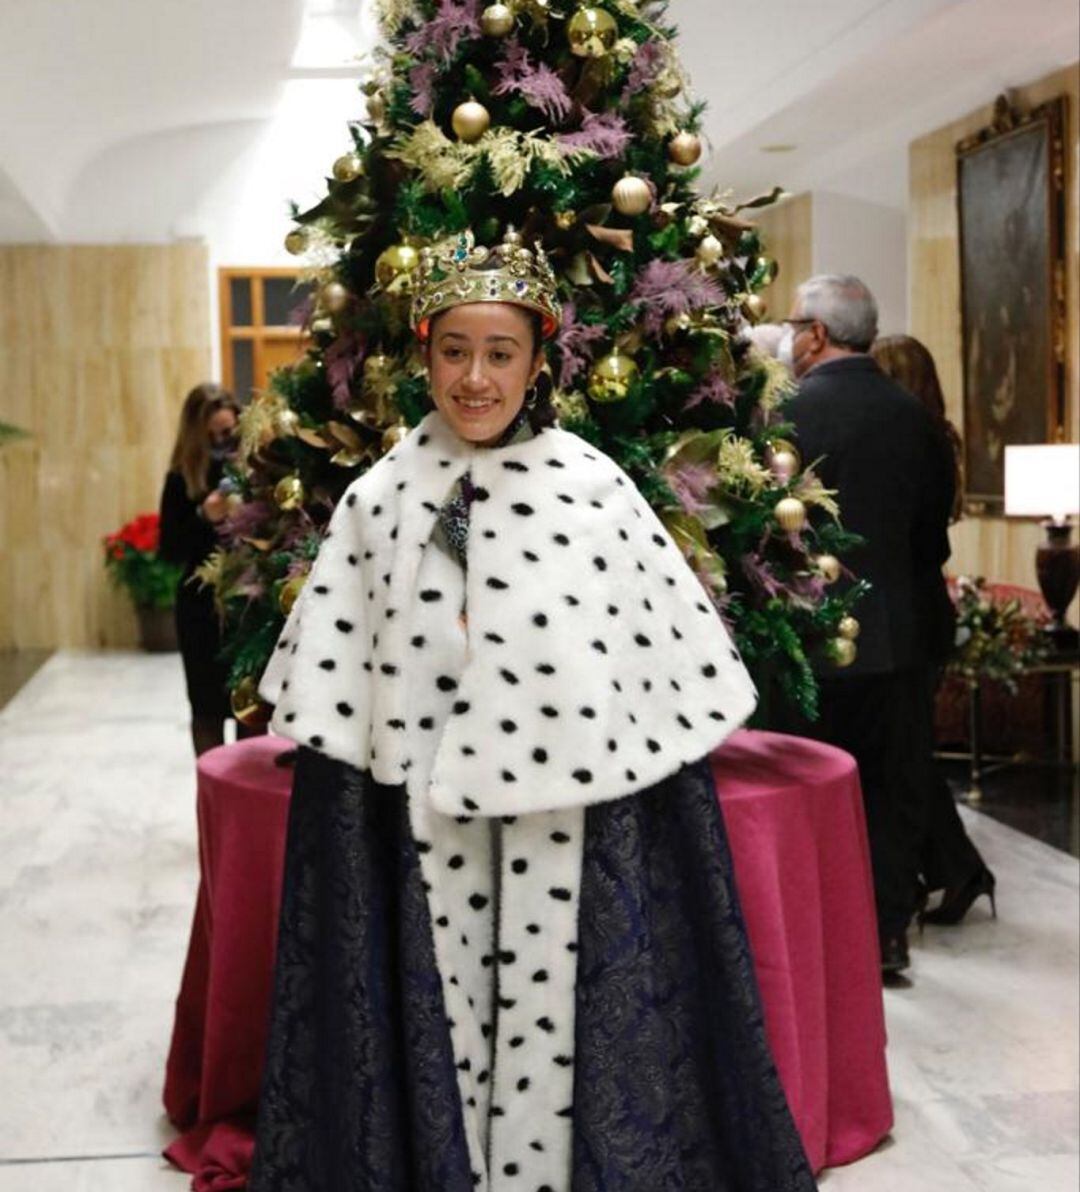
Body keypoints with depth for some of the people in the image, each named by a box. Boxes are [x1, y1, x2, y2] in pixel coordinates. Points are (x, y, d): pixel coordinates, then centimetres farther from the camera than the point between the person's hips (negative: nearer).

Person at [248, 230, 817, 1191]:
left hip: (572, 838, -1)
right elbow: (336, 700, 4)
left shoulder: (596, 490, -4)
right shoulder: (378, 500, 1)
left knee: (562, 1043, 7)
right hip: (424, 843, 1)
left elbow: (671, 682, -2)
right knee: (437, 1047, 11)